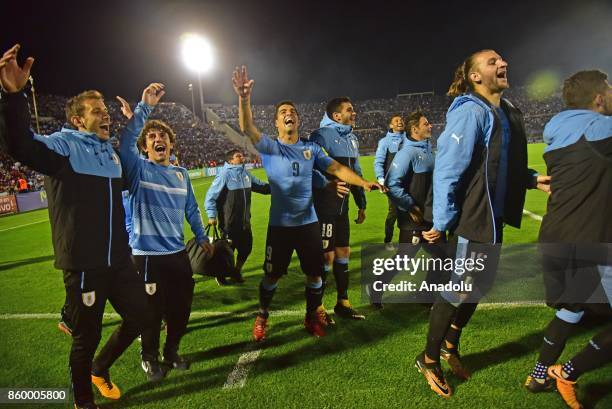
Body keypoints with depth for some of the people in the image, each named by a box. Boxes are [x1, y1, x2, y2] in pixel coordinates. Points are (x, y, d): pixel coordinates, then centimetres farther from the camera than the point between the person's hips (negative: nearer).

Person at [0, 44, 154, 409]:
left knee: (141, 317, 17)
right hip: (84, 264, -7)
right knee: (87, 337, 7)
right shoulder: (63, 144, -10)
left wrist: (145, 108, 38)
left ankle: (100, 369, 43)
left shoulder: (110, 149, 13)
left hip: (119, 259, 8)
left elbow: (130, 134, 37)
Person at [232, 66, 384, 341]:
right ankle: (262, 316, 32)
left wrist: (363, 182, -11)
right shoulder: (269, 147, -2)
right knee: (272, 275, 8)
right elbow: (247, 128, -19)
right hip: (280, 224, -2)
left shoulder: (311, 148, 7)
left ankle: (312, 317, 32)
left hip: (308, 222, 3)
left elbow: (336, 169, 4)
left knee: (315, 274, 9)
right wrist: (244, 99, -36)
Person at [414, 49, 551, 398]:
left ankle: (450, 345, 38)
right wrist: (441, 223, -20)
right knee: (461, 288, 0)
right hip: (473, 218, -9)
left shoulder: (508, 111, 11)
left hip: (495, 216, 9)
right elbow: (447, 169, -21)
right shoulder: (470, 112, -17)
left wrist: (532, 178, 2)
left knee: (481, 284, 18)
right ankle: (430, 359, 21)